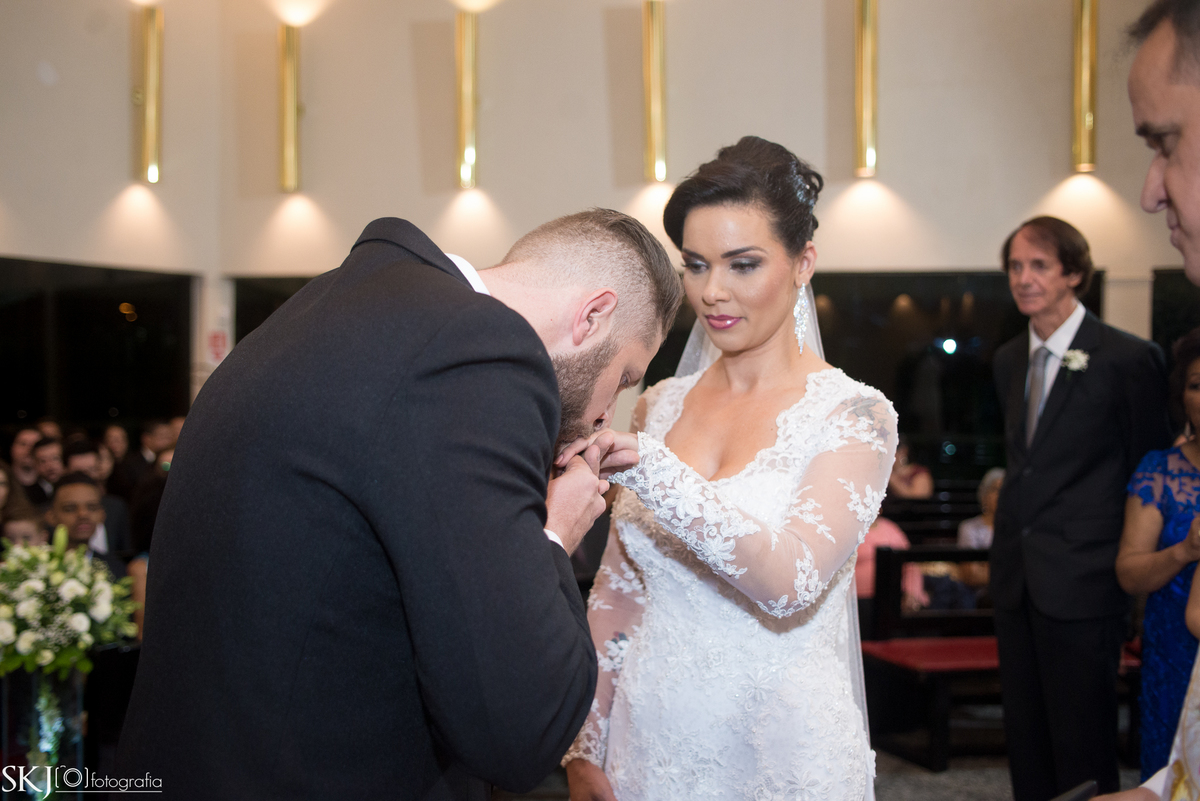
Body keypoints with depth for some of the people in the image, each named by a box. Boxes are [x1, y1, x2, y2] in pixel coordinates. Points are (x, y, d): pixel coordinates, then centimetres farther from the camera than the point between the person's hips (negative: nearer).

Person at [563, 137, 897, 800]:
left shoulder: (853, 415, -10)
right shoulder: (659, 405, 3)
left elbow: (791, 582, -25)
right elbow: (616, 591, 7)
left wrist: (643, 466, -33)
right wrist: (584, 746, 3)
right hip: (647, 744, 4)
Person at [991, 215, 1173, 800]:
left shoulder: (1128, 359, -10)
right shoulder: (1008, 361, 12)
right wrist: (1012, 542, 15)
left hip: (1082, 581, -7)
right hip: (1015, 578, 7)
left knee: (1082, 751, 1)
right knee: (1025, 739, 14)